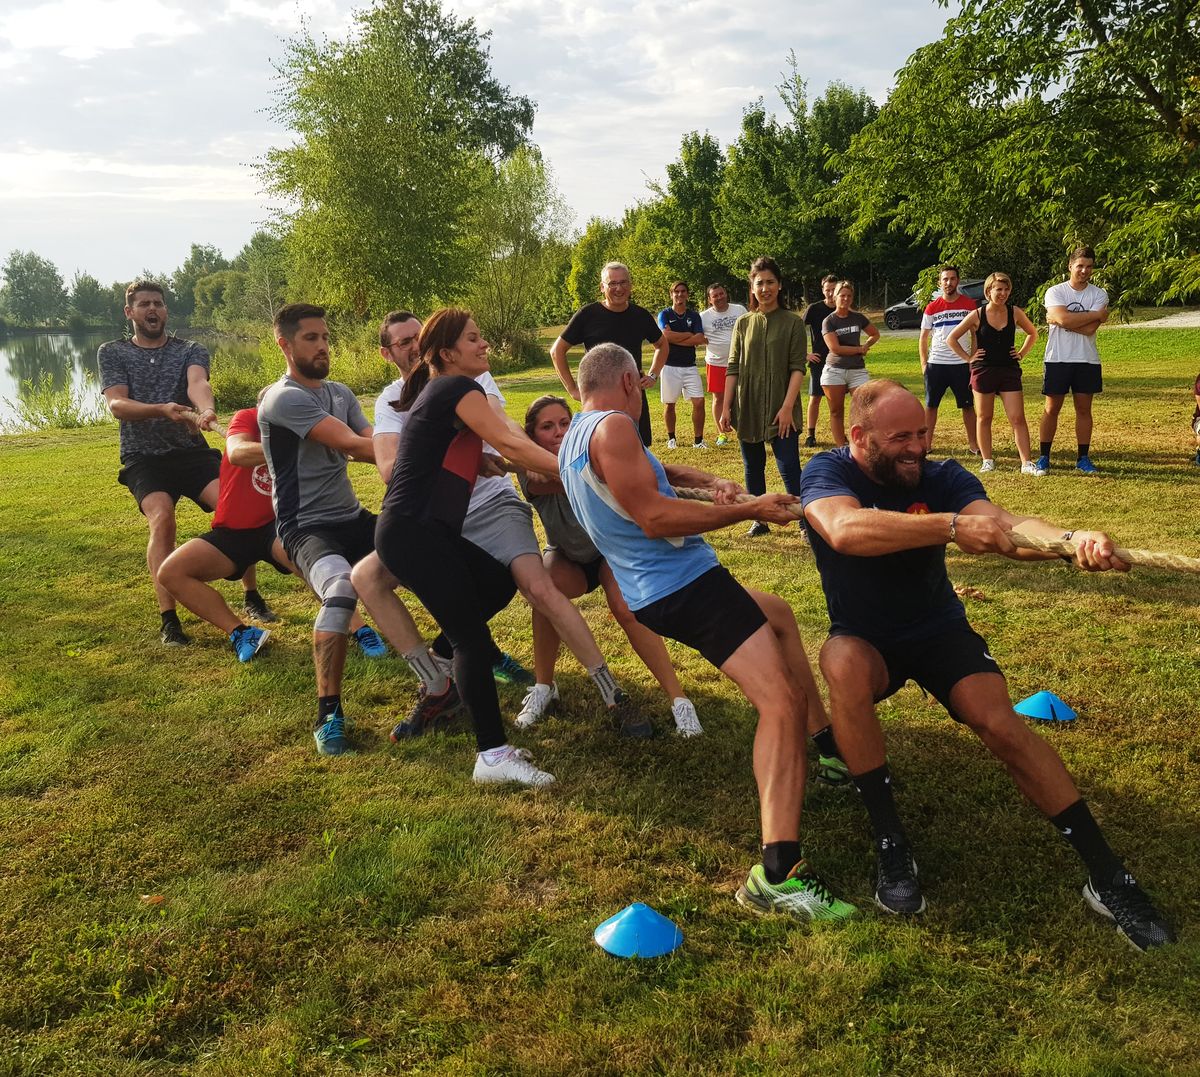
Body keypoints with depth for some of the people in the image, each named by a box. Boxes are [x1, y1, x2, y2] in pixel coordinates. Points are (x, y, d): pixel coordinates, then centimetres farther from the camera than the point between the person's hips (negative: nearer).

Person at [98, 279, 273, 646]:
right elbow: (117, 405, -8)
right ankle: (168, 619, -26)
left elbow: (197, 384, -15)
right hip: (143, 458, -1)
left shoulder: (190, 351, 8)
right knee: (161, 517, -28)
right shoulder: (112, 353, 8)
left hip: (191, 451, 1)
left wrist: (206, 410, -40)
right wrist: (162, 410, -28)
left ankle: (252, 596, -4)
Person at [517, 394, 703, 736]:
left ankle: (679, 700, -19)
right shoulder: (531, 473, -23)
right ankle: (544, 688, -12)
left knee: (626, 609, -29)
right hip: (566, 557, 1)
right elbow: (549, 480, -47)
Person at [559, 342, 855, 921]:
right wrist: (748, 510, -16)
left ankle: (826, 741, 36)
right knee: (780, 702, -22)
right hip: (684, 584, -11)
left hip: (653, 589, 11)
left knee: (778, 612, 33)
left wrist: (705, 480, 15)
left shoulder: (574, 438, 16)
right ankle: (777, 873, -32)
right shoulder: (612, 427, -15)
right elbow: (654, 517, -23)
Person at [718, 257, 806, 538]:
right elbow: (733, 368, 7)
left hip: (781, 409, -4)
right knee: (752, 467, 9)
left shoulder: (792, 322, -1)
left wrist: (787, 406, -16)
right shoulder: (743, 323, 8)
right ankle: (760, 520, 21)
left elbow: (798, 367, -6)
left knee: (789, 467, -8)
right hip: (747, 408, 4)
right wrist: (726, 407, 1)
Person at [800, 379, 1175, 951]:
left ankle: (1106, 875, -13)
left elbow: (1005, 524, -30)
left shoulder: (941, 476, -12)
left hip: (938, 629, 2)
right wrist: (952, 526, -51)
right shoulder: (827, 473, -18)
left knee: (998, 717, -23)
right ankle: (889, 842, -24)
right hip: (864, 637, -2)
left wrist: (1071, 539, -52)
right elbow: (846, 530, -42)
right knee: (844, 666, -36)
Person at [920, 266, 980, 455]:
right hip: (936, 364, 1)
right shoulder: (932, 308, 3)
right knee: (930, 405, 4)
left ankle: (973, 443, 11)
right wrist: (923, 363, -1)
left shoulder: (969, 304, 2)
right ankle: (926, 443, 12)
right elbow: (923, 337, 7)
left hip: (961, 364, -1)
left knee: (968, 406, 4)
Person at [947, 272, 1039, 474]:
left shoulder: (1015, 313, 1)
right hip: (983, 371, -1)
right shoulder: (977, 315, -5)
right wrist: (968, 358, -2)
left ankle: (1026, 463, -3)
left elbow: (1033, 333, 18)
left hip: (1010, 370, 1)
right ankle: (987, 461, 18)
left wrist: (1022, 354, 7)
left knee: (1018, 418, -4)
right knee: (984, 418, 7)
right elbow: (951, 339, 2)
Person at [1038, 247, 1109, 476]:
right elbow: (1064, 319, -20)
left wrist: (1057, 320, -11)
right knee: (1051, 409, 3)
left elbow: (1089, 329, -12)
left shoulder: (1099, 294, 2)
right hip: (1057, 359, -2)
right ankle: (1043, 458, 10)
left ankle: (1083, 459, 14)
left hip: (1087, 360, 2)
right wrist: (1097, 314, -11)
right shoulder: (1055, 292, -1)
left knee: (1084, 409, 7)